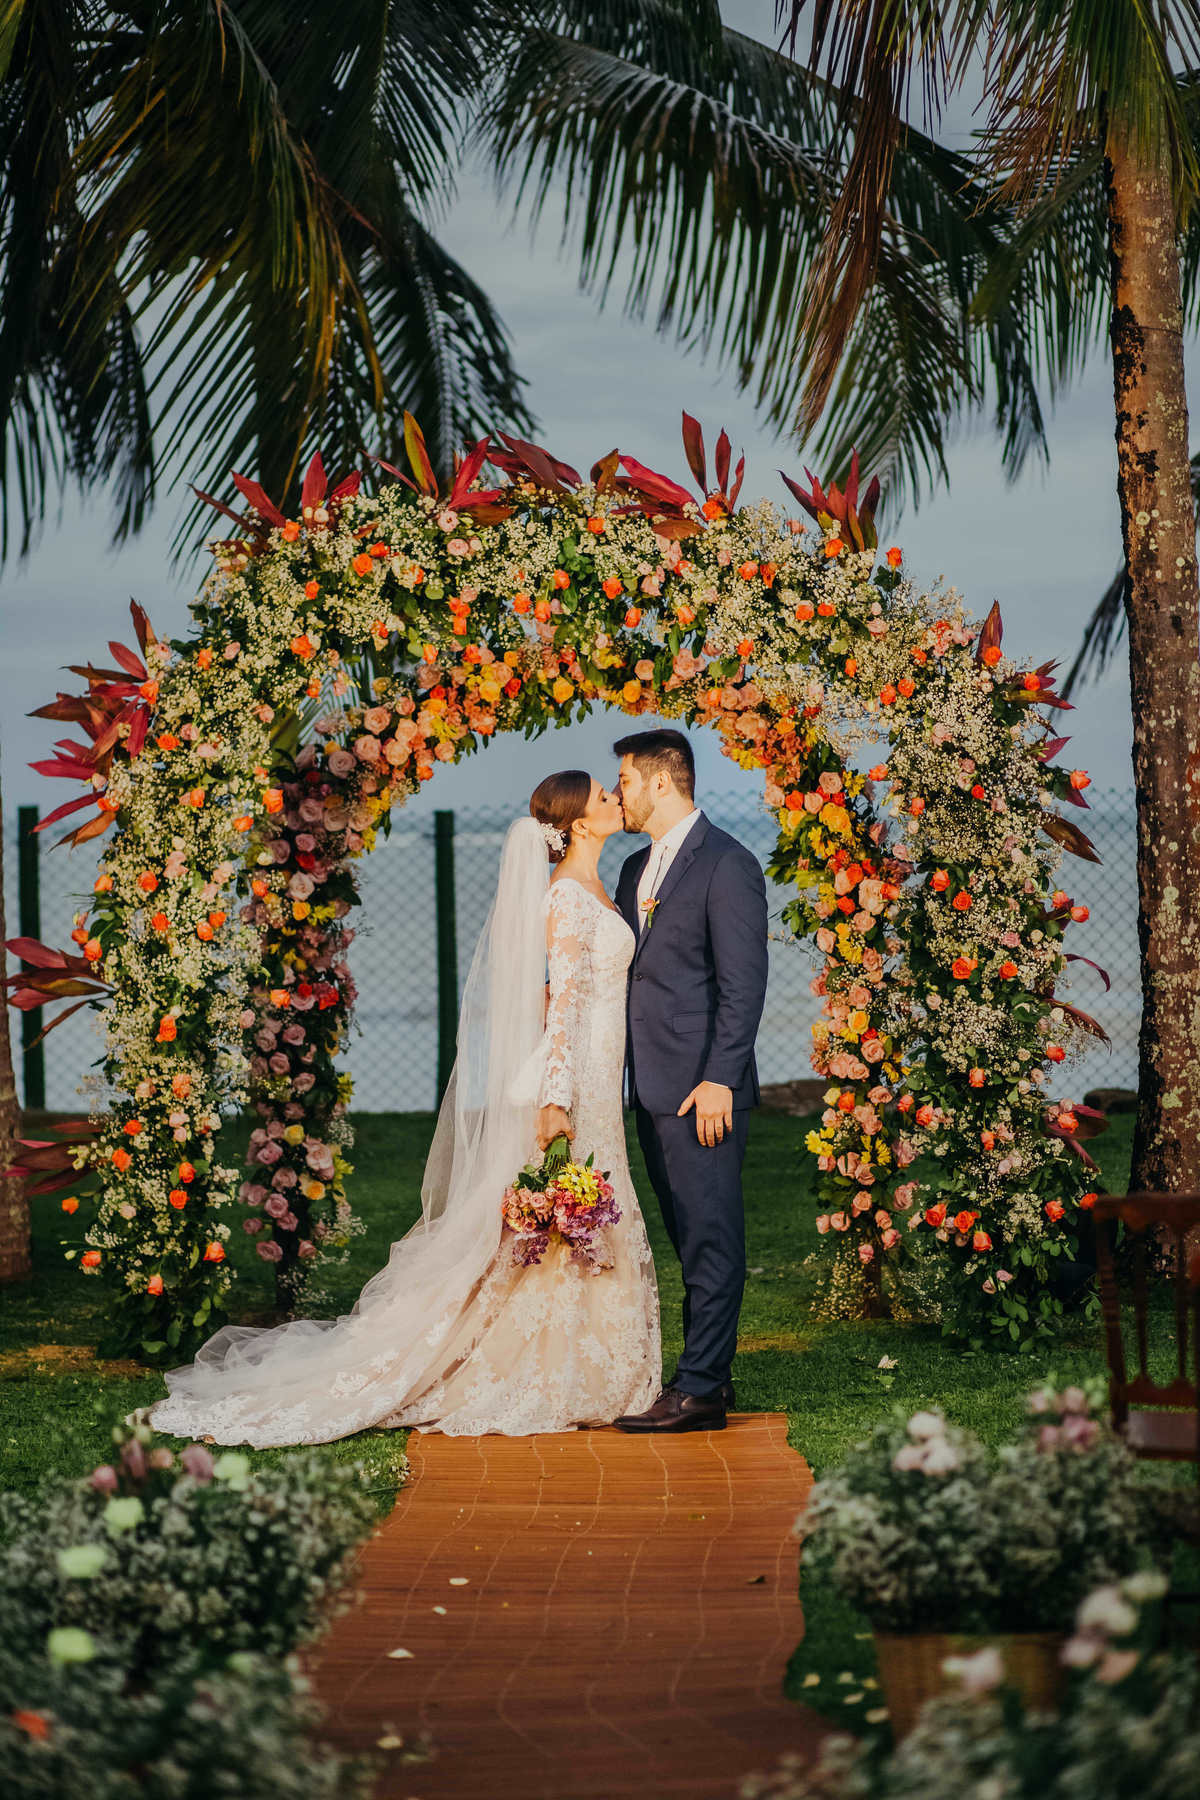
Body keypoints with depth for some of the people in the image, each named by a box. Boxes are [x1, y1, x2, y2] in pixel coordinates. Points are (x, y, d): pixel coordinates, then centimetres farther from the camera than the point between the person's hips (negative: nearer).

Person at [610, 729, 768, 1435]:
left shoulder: (727, 866, -10)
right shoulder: (637, 868, 18)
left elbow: (744, 985, -14)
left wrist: (718, 1080, -18)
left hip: (703, 1087, -9)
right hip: (653, 1086, 9)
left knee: (711, 1237, -6)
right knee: (691, 1238, 12)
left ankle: (701, 1389, -5)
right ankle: (711, 1372, 18)